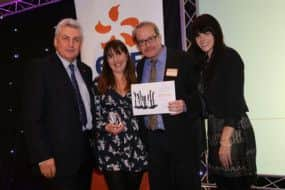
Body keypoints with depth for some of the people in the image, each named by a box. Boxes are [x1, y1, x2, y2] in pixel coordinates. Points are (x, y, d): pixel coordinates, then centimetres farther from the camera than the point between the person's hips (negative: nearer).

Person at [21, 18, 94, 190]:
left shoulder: (86, 70, 12)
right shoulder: (39, 68, -8)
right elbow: (32, 117, -13)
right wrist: (43, 157, -17)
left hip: (86, 150, 6)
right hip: (59, 155, -6)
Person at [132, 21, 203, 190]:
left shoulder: (183, 59, -7)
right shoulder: (140, 66, 10)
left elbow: (199, 92, -9)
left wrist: (185, 105, -27)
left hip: (181, 136, -5)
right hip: (152, 136, 5)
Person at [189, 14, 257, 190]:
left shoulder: (230, 57, -11)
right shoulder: (203, 62, 12)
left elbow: (235, 100, -17)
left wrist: (225, 140, -20)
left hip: (233, 131, -7)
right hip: (214, 130, 7)